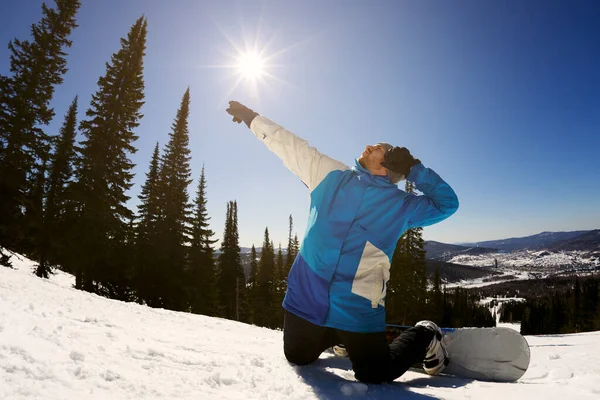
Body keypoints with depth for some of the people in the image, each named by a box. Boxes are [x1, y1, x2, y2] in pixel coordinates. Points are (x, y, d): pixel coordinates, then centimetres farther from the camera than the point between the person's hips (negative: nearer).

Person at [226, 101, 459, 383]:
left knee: (374, 375, 6)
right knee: (297, 357, 20)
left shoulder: (401, 205, 1)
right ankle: (337, 337, 49)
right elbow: (289, 145, 8)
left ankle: (424, 338, 32)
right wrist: (251, 118, 13)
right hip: (307, 299, 3)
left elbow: (447, 203, 8)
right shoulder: (330, 175, 3)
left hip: (357, 309, -2)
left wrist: (414, 169, -1)